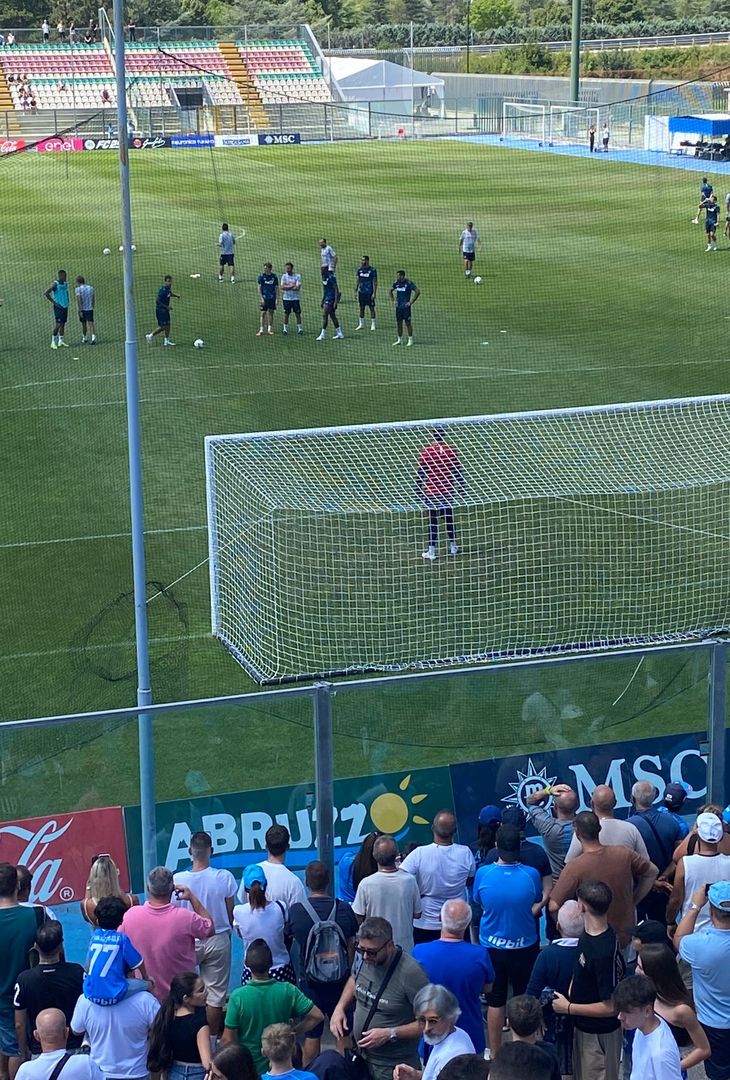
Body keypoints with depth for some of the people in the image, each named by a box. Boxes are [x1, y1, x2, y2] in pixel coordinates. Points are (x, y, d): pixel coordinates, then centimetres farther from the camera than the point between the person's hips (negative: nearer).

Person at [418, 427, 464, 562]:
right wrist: (461, 488, 11)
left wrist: (419, 489, 3)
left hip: (431, 492, -3)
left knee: (433, 521, 0)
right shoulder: (452, 451, -1)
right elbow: (457, 471, 2)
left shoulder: (426, 452, -8)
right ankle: (453, 547, 26)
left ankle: (431, 551, -3)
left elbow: (421, 473, -6)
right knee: (449, 518, 16)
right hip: (448, 490, 3)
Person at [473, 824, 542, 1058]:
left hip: (492, 948, 0)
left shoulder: (483, 873, -17)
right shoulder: (531, 874, -18)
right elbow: (536, 907, -1)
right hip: (525, 948, 0)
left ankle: (495, 1054, 24)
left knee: (495, 1001, 14)